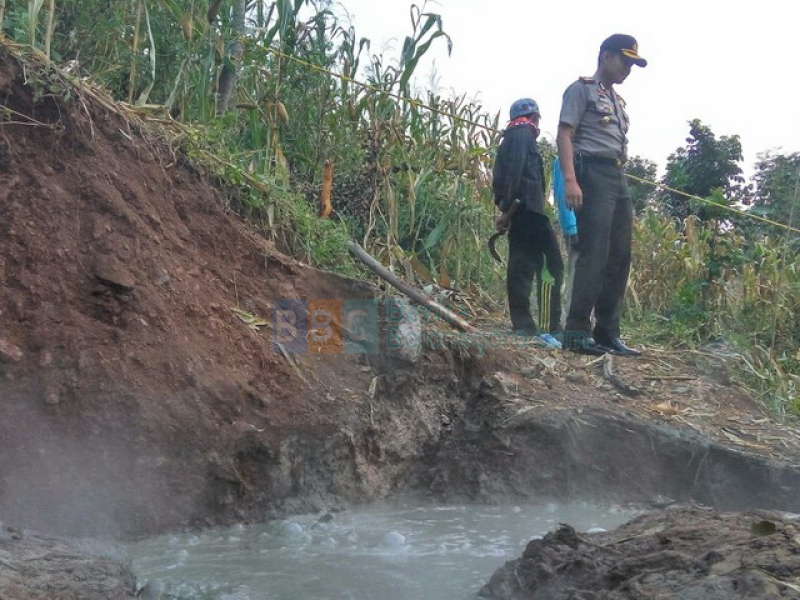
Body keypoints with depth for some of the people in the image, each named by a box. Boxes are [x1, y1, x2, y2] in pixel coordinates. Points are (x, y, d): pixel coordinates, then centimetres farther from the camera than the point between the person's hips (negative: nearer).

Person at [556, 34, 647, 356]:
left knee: (619, 257, 5)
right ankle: (576, 332, -14)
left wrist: (625, 195, 20)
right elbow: (564, 135, -8)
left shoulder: (617, 100, 26)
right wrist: (571, 181, -21)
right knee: (594, 254, -15)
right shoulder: (582, 89, 1)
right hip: (593, 174, -9)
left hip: (618, 178, 9)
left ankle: (607, 333, 9)